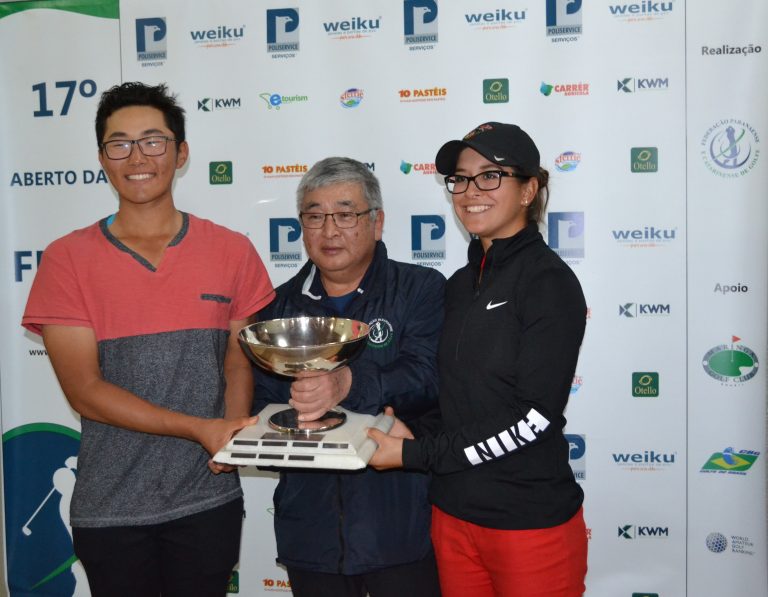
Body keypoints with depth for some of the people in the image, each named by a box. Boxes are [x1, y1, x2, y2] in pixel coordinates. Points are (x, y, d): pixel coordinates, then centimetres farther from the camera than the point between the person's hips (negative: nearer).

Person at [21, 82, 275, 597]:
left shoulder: (232, 252, -1)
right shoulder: (67, 259, -4)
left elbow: (239, 359, 5)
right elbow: (85, 390, -9)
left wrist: (234, 430, -16)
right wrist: (201, 428, -18)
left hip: (208, 501, 1)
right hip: (109, 506, 0)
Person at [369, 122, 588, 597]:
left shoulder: (549, 282, -12)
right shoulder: (460, 284, 8)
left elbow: (533, 417, -19)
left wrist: (414, 453, -16)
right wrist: (411, 430, -5)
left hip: (530, 523, -6)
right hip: (453, 515, 6)